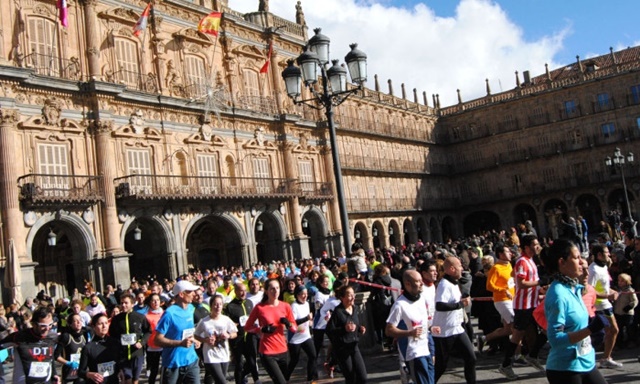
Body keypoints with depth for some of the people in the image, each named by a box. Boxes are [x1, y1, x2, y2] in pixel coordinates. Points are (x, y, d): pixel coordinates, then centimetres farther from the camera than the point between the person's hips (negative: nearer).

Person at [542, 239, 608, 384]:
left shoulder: (574, 288, 5)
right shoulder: (558, 294, -22)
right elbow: (555, 339, -26)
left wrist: (593, 326, 5)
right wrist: (590, 329, -28)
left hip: (586, 364, 9)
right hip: (565, 369, -9)